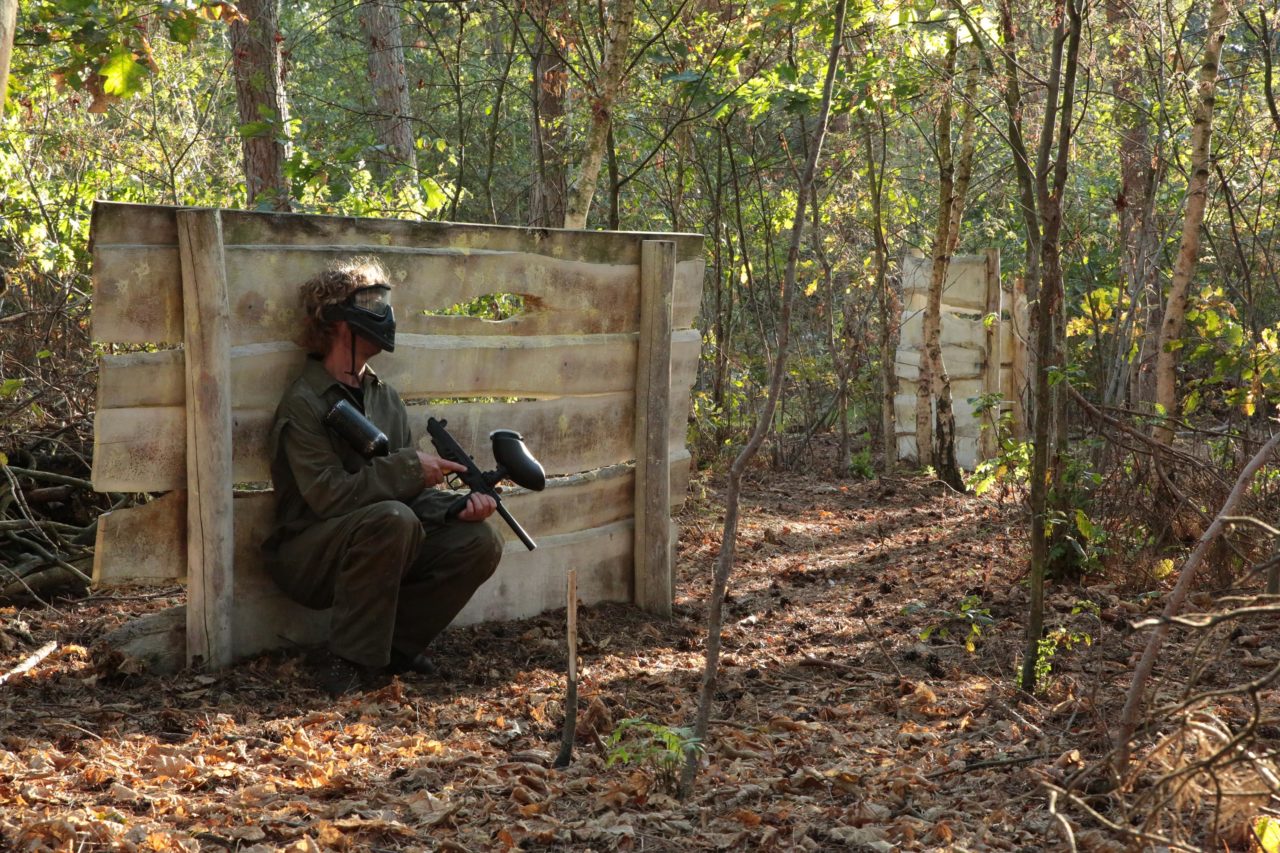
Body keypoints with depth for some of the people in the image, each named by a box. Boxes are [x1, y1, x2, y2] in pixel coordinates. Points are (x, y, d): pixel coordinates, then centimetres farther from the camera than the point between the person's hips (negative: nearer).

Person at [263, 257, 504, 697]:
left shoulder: (385, 398, 10)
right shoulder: (303, 404, -14)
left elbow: (413, 492, 7)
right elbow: (329, 495, -24)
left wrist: (458, 506, -13)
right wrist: (409, 468, -23)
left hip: (377, 546, 7)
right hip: (309, 557, -7)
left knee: (480, 541, -12)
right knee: (391, 519, -36)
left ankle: (397, 642, 1)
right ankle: (349, 662, -23)